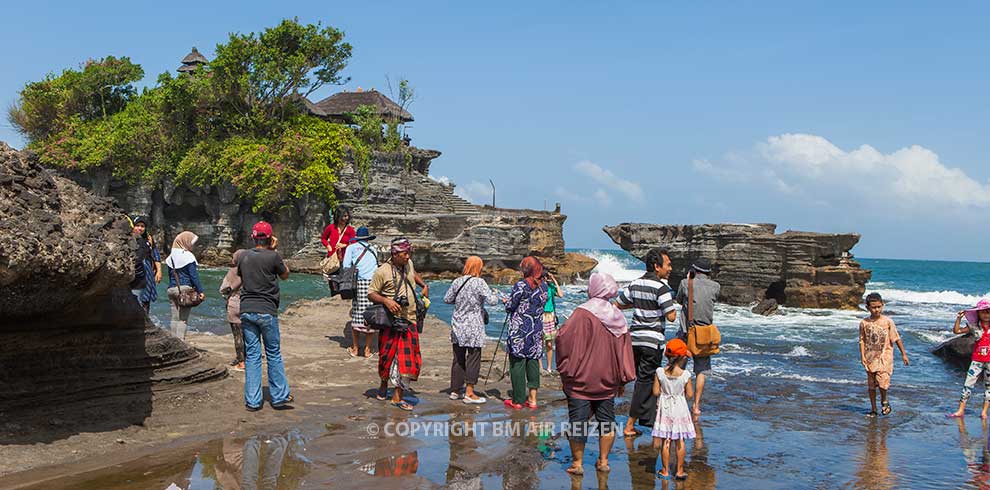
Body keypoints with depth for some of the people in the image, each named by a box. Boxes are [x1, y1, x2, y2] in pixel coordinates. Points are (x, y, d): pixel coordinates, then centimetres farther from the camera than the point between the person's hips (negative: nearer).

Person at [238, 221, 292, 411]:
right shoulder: (273, 257, -9)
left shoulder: (243, 257, 3)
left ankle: (252, 401, 7)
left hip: (246, 310, 4)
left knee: (252, 355, 7)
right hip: (267, 311, -3)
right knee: (274, 354, 9)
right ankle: (279, 396, 15)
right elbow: (285, 275, 7)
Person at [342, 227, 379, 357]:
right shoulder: (373, 250, 21)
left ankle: (355, 348, 8)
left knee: (357, 315, 3)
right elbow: (376, 267, 16)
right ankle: (367, 349, 7)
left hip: (359, 283, -2)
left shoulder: (352, 247, 11)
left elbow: (346, 266, 3)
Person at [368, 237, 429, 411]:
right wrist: (386, 300, -25)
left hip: (409, 321, 5)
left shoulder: (408, 264, 7)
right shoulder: (382, 272, -11)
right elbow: (371, 293, -8)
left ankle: (397, 397, 4)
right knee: (388, 356, 6)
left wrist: (424, 285, 17)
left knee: (407, 359, -1)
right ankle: (384, 385, 35)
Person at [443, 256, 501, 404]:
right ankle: (469, 393, 2)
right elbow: (492, 301, -15)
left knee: (458, 358, 13)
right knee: (473, 359, 1)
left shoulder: (457, 282, 4)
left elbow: (447, 299, 13)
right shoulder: (479, 282, -12)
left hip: (457, 326, 6)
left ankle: (455, 390, 21)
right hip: (473, 328, -6)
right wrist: (495, 295, 5)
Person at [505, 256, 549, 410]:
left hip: (519, 330, -6)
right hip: (536, 331, 6)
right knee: (533, 362, 11)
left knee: (517, 364, 1)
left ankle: (517, 400, 6)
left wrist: (507, 302, 12)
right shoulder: (543, 286, 4)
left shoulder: (521, 286, -14)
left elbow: (509, 307, -9)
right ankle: (532, 399, 12)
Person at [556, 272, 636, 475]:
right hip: (608, 380, 5)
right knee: (606, 420, 14)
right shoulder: (618, 316, 3)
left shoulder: (582, 313, -13)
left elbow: (564, 337, -16)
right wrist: (623, 380, 13)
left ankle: (577, 463, 6)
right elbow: (625, 349, 7)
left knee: (578, 419, 2)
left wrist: (564, 369, -2)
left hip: (581, 377, -5)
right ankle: (603, 460, 19)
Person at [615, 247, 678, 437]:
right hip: (652, 340, -7)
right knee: (645, 382, 0)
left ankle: (649, 418, 27)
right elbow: (671, 316, -17)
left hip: (635, 338, 7)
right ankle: (630, 425, 1)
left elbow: (618, 304, 17)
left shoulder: (635, 284, 8)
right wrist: (673, 306, 3)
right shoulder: (661, 287, -14)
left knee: (643, 379, 18)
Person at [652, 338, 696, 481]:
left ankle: (665, 471, 15)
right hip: (680, 408, -1)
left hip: (665, 409, 1)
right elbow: (689, 395, -8)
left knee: (665, 441, 8)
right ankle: (680, 471, 16)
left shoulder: (660, 372, -11)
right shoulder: (685, 375, -14)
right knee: (680, 441, 10)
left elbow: (656, 392, -9)